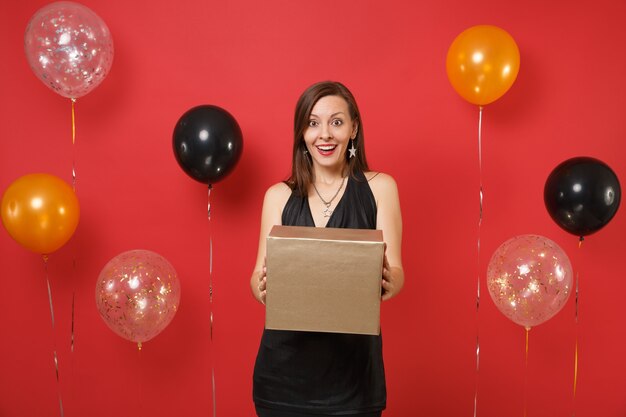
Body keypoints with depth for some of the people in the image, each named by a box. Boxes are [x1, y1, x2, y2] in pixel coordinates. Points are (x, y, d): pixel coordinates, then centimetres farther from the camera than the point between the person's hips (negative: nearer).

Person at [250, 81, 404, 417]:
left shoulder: (378, 188, 1)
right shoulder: (279, 196, 6)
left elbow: (395, 272, -4)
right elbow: (260, 275, 1)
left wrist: (388, 281, -27)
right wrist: (262, 285, -22)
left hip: (352, 362, -1)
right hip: (285, 363, 2)